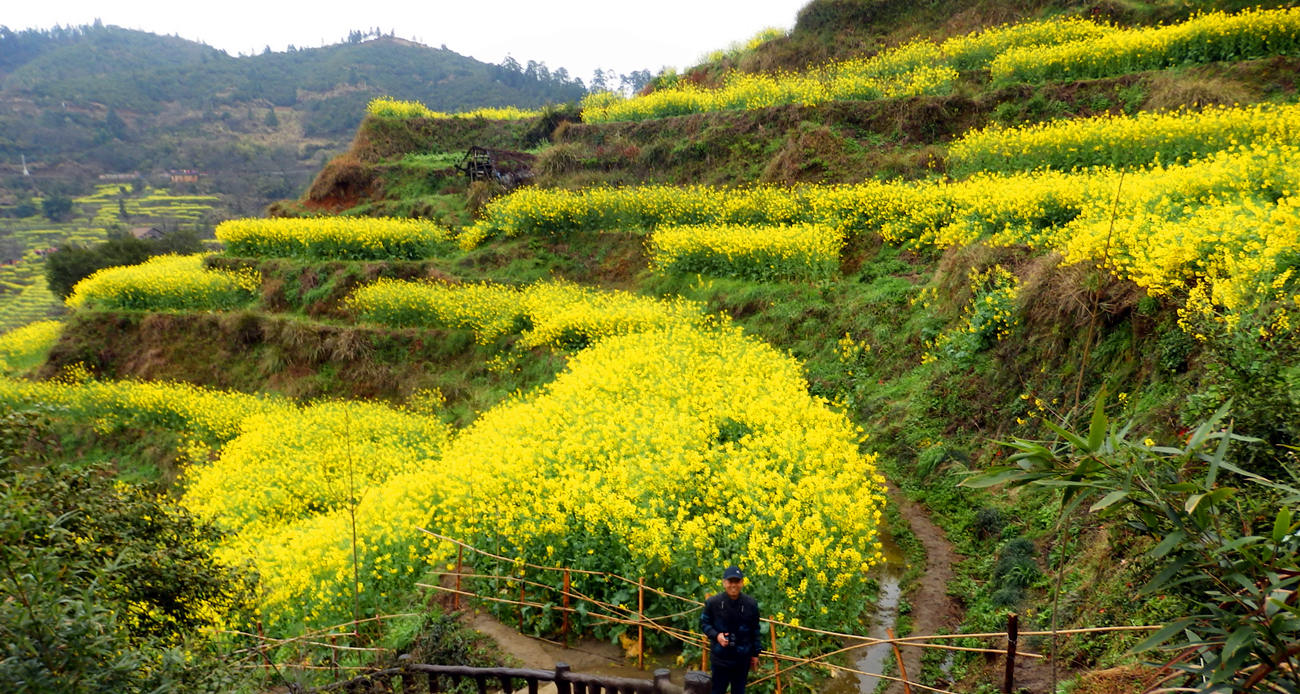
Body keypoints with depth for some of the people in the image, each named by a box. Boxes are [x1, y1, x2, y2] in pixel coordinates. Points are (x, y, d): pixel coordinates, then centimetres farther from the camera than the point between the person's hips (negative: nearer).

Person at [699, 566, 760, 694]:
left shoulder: (751, 604, -7)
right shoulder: (713, 603, -14)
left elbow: (755, 631, 4)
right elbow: (704, 623, -1)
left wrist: (755, 653, 10)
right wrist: (716, 635, -18)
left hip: (742, 659, 2)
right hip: (720, 657, -1)